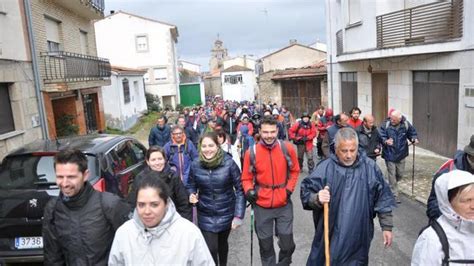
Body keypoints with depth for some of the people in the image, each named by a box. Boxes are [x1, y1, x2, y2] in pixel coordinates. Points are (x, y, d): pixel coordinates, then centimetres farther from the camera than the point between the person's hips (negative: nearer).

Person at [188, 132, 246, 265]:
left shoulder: (228, 163, -18)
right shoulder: (195, 165, -11)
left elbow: (240, 189, -12)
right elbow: (191, 186, 5)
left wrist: (238, 215, -15)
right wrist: (192, 195, -18)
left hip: (226, 213, 0)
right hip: (205, 215, 1)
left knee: (222, 243, 22)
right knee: (211, 249, -3)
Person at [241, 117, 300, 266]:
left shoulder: (287, 148, -7)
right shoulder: (251, 152, -10)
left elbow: (295, 171, 8)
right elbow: (246, 178, 0)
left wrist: (289, 189, -4)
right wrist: (249, 191, -18)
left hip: (284, 204, 1)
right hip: (261, 205, 0)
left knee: (288, 245, 9)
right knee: (265, 246, 14)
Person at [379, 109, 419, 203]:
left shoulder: (406, 125, -6)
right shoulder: (386, 125, -14)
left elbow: (412, 133, 8)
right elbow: (381, 136, -11)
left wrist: (414, 139, -12)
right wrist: (385, 141, -31)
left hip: (401, 154, 3)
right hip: (389, 155, -3)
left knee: (400, 174, 15)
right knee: (392, 175, 3)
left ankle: (392, 186, 45)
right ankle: (394, 196, 14)